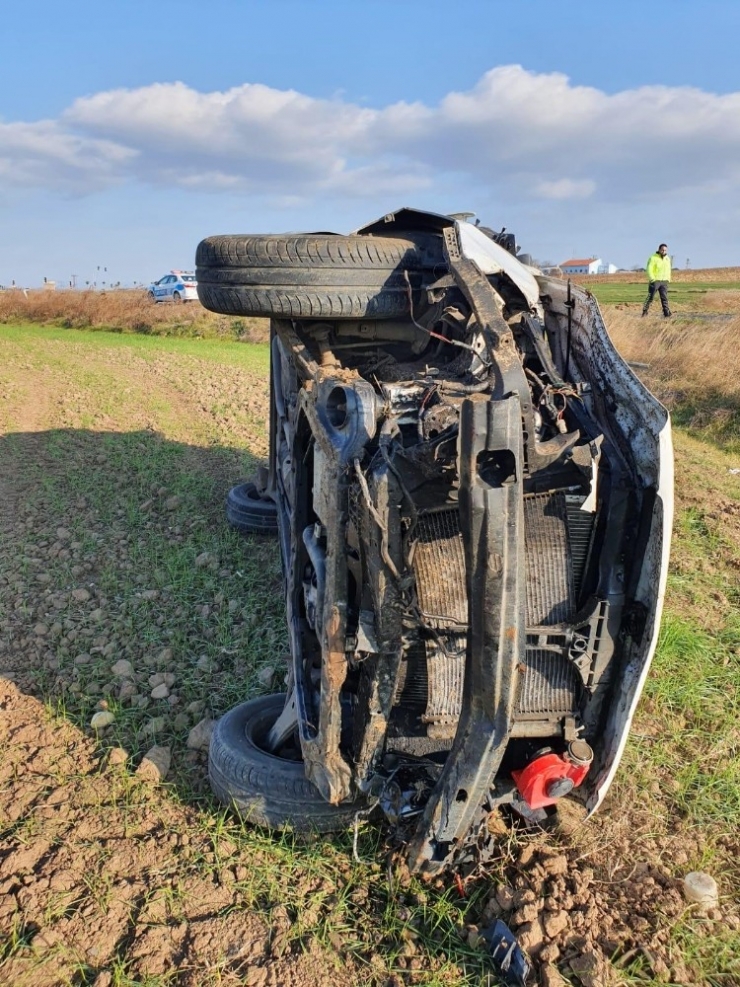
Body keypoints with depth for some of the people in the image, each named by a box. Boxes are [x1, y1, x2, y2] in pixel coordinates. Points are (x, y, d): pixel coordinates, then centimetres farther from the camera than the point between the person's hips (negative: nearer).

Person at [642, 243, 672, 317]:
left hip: (664, 282, 4)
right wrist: (653, 279, -19)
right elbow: (649, 269, -13)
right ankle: (645, 311, 14)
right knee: (650, 297, 0)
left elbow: (668, 270, 19)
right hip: (655, 281, -4)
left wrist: (668, 280, 8)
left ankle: (667, 314, -6)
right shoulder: (653, 258, -9)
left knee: (664, 298, -2)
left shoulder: (667, 259, 11)